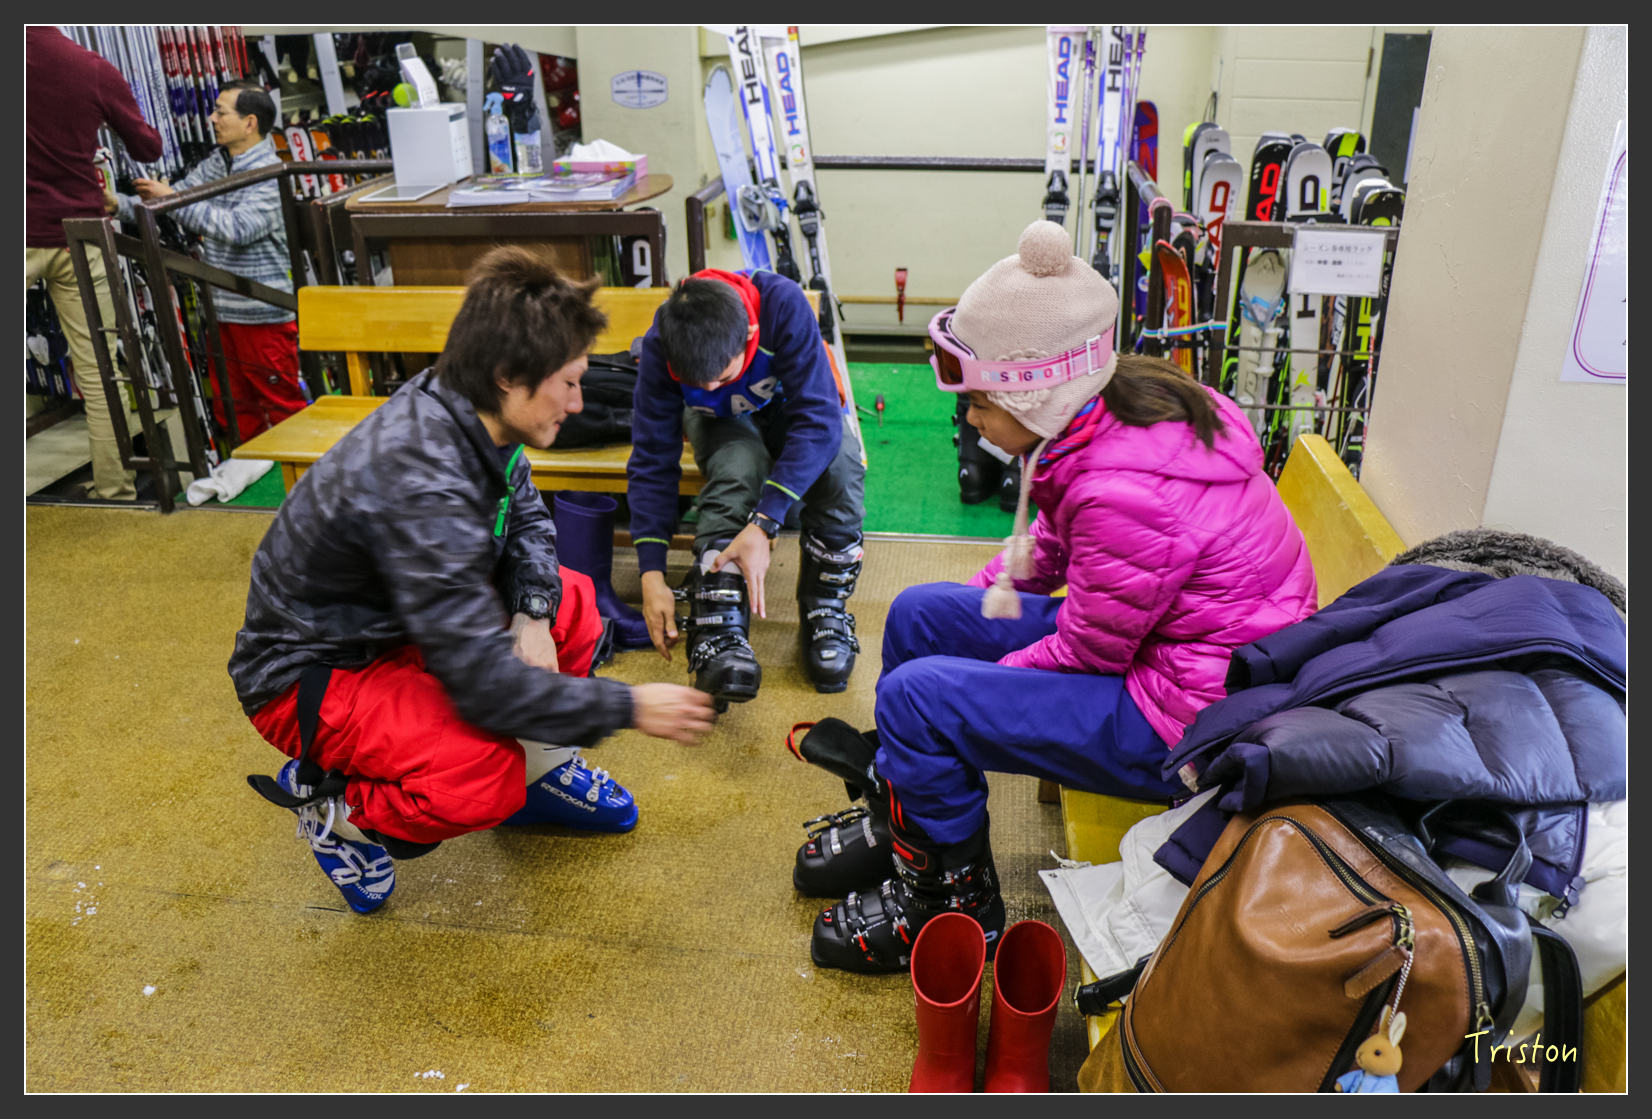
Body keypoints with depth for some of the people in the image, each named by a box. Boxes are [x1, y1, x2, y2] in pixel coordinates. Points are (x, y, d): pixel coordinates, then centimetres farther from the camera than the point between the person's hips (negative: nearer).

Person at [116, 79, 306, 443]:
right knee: (233, 411, 15)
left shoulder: (271, 175, -13)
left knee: (283, 406, 0)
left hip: (263, 314, -8)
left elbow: (237, 228, -26)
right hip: (223, 312, 8)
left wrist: (173, 198, -22)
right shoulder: (212, 166, 11)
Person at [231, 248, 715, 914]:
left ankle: (540, 769, 15)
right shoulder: (421, 483, -36)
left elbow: (527, 517, 8)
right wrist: (628, 708, -24)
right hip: (307, 670, -8)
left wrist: (533, 610, -12)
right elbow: (483, 681, -33)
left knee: (570, 601, 1)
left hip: (393, 621, 9)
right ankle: (330, 800, 0)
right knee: (483, 778, -29)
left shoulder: (468, 415, -11)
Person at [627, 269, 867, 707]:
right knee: (736, 467, -36)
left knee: (840, 465, -33)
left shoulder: (782, 305, -36)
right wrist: (652, 573, -30)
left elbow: (819, 422, -37)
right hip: (723, 423, 1)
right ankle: (718, 637, -32)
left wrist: (763, 526, -46)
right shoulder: (661, 345, -29)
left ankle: (825, 613, -14)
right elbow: (651, 461, -22)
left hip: (791, 409, 0)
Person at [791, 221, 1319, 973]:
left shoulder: (1127, 493, -33)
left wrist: (978, 676, -6)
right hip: (1143, 637, 10)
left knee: (917, 695, -18)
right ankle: (895, 821, 28)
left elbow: (1084, 651, -21)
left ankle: (952, 905, 7)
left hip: (1189, 717, -10)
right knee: (919, 614, 10)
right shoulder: (1123, 404, -4)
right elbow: (1054, 541, 13)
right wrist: (978, 603, 10)